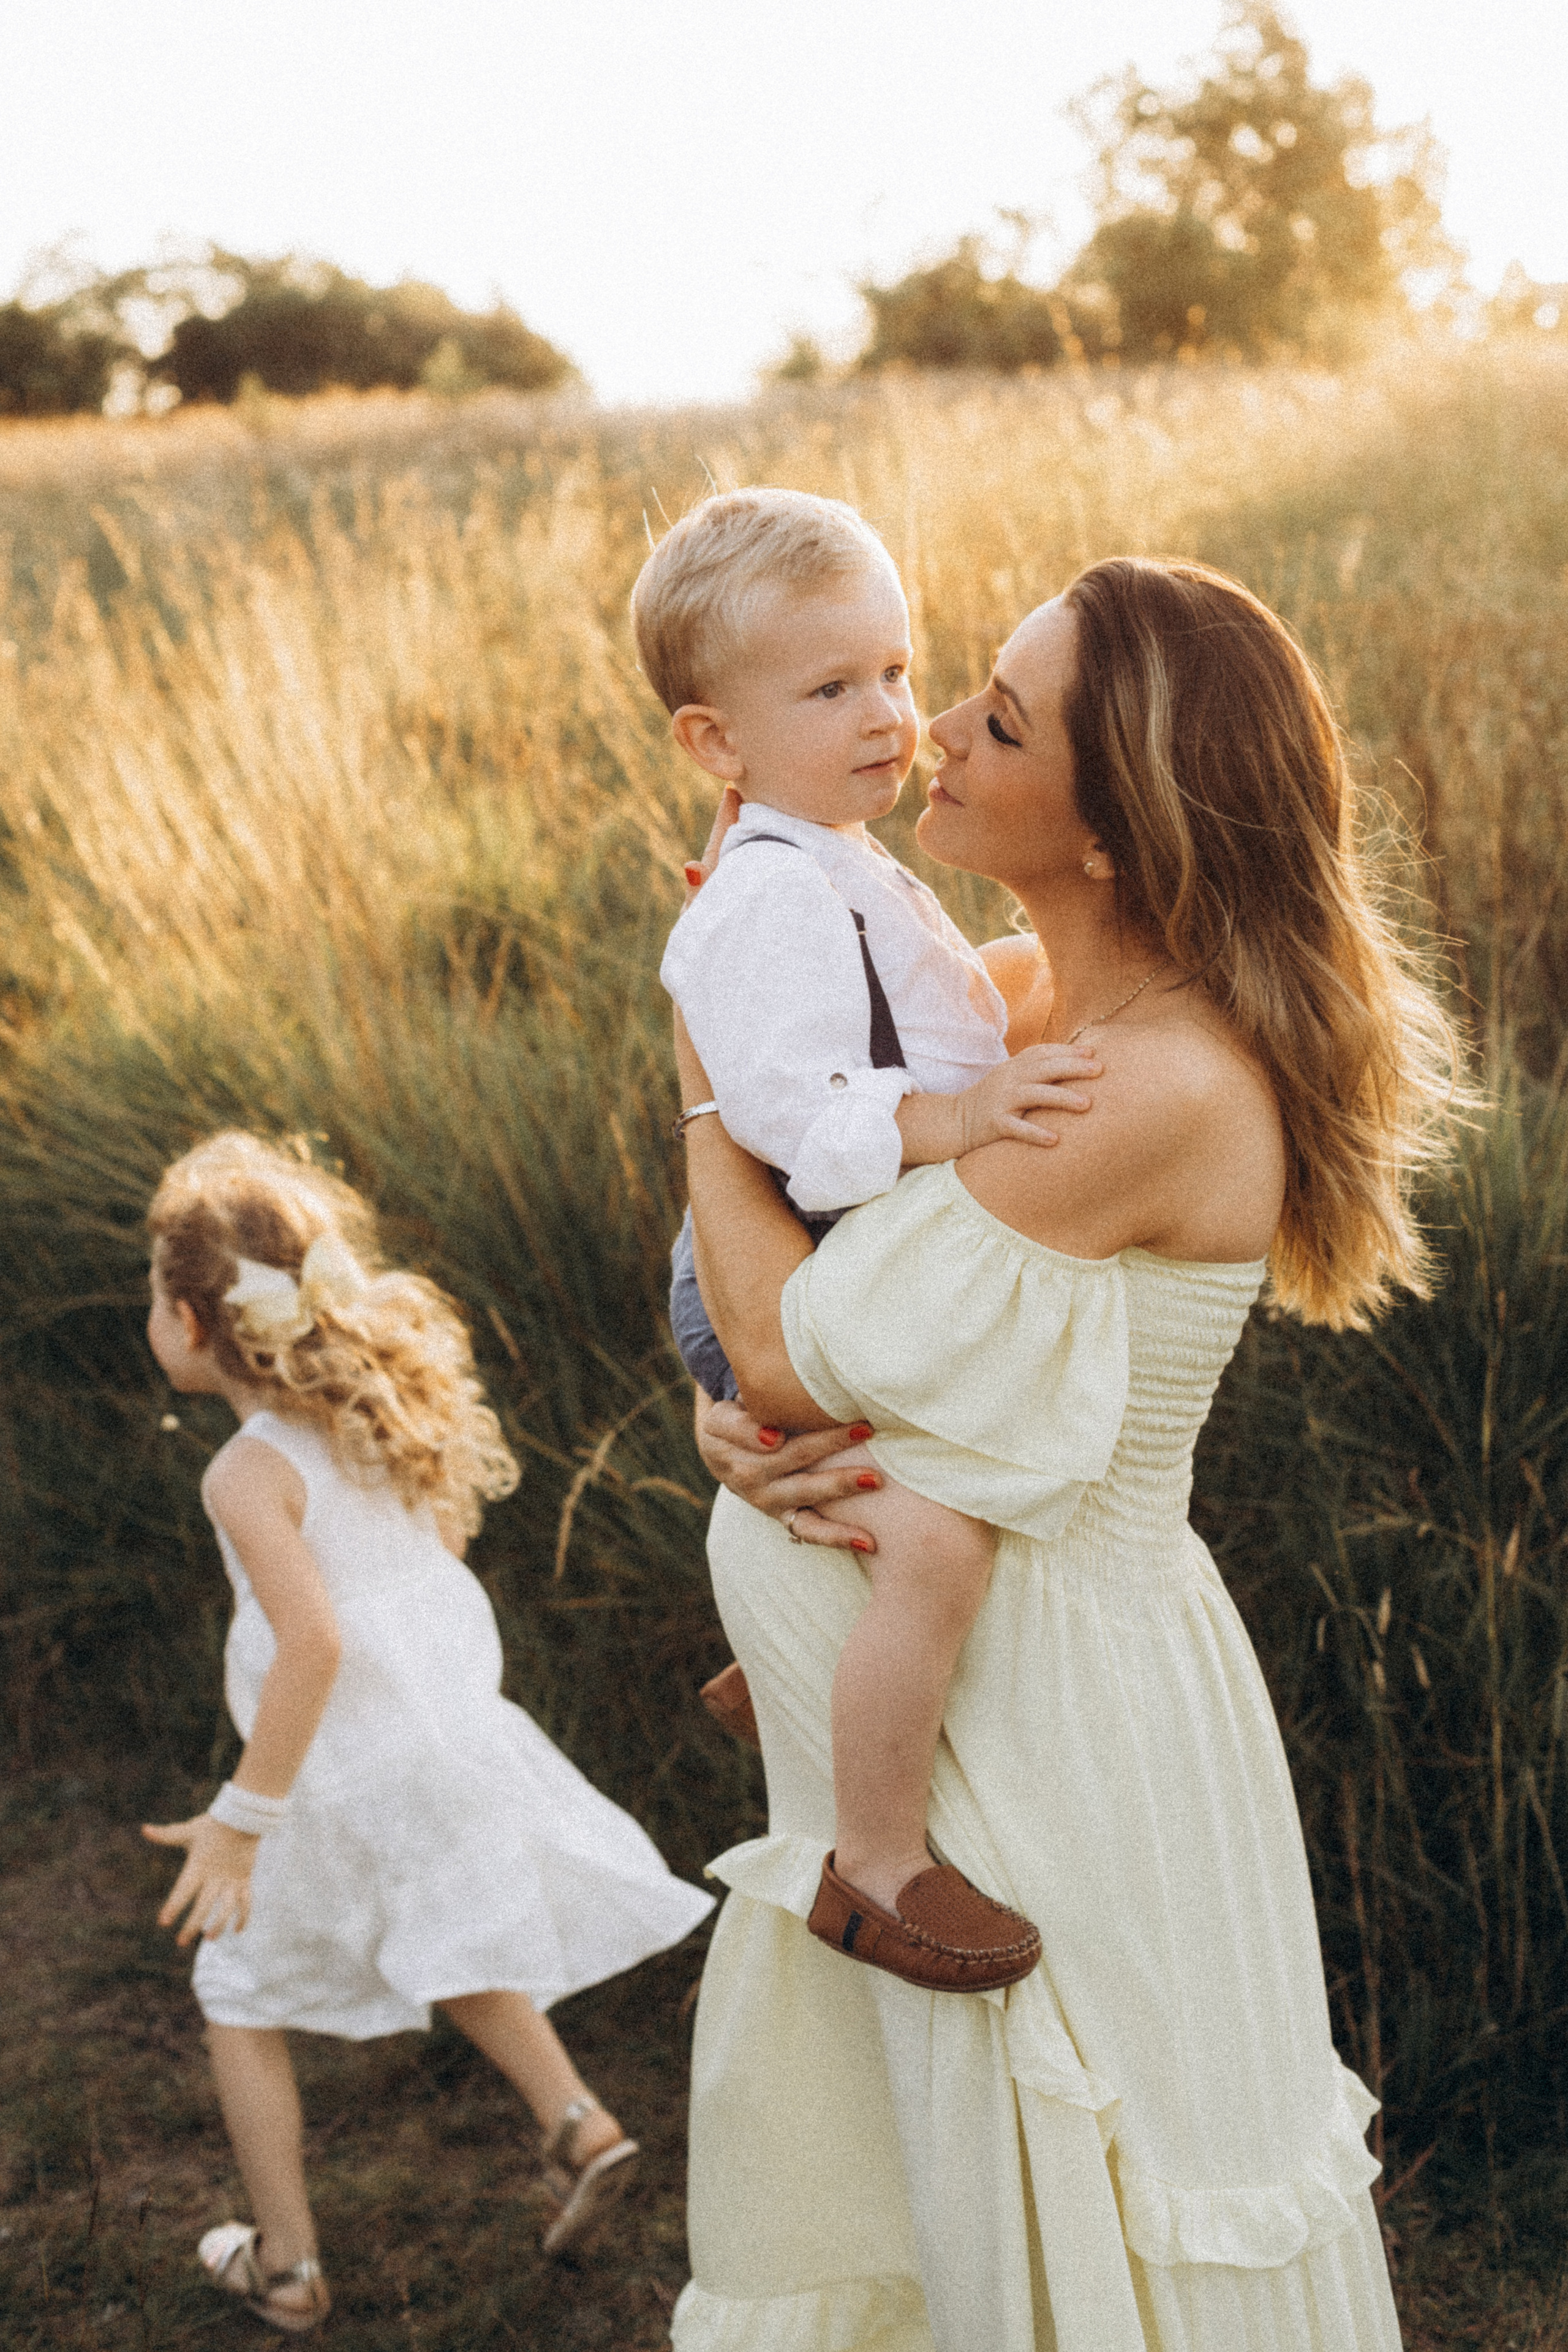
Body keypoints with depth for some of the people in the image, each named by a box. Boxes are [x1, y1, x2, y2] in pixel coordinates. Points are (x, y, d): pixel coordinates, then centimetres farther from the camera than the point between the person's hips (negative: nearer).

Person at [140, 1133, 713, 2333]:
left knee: (243, 1999, 16)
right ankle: (577, 2124, 15)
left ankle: (286, 2265, 24)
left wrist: (242, 1816, -24)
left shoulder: (249, 1472, -21)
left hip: (340, 1785, -6)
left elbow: (312, 1644, -29)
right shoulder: (386, 1411, 1)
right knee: (448, 1953, 30)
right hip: (458, 1737, 7)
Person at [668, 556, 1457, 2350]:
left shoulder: (1167, 1088, -28)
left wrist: (707, 1065, -11)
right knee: (826, 2127, 24)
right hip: (962, 1660, 8)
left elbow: (796, 1348, -23)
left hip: (1058, 1710, -8)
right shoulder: (1014, 1001, 0)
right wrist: (750, 1434, -13)